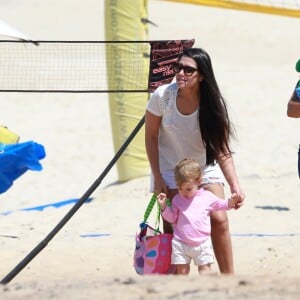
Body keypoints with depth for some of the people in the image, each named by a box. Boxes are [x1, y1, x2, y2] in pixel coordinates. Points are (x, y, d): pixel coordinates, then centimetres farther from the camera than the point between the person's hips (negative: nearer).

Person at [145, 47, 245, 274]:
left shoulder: (213, 104, -19)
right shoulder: (163, 96, -19)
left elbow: (222, 150, -19)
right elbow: (151, 137, -8)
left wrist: (235, 185, -31)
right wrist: (157, 178, -10)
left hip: (205, 169, 1)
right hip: (170, 170, -1)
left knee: (219, 219, -12)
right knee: (173, 227, -8)